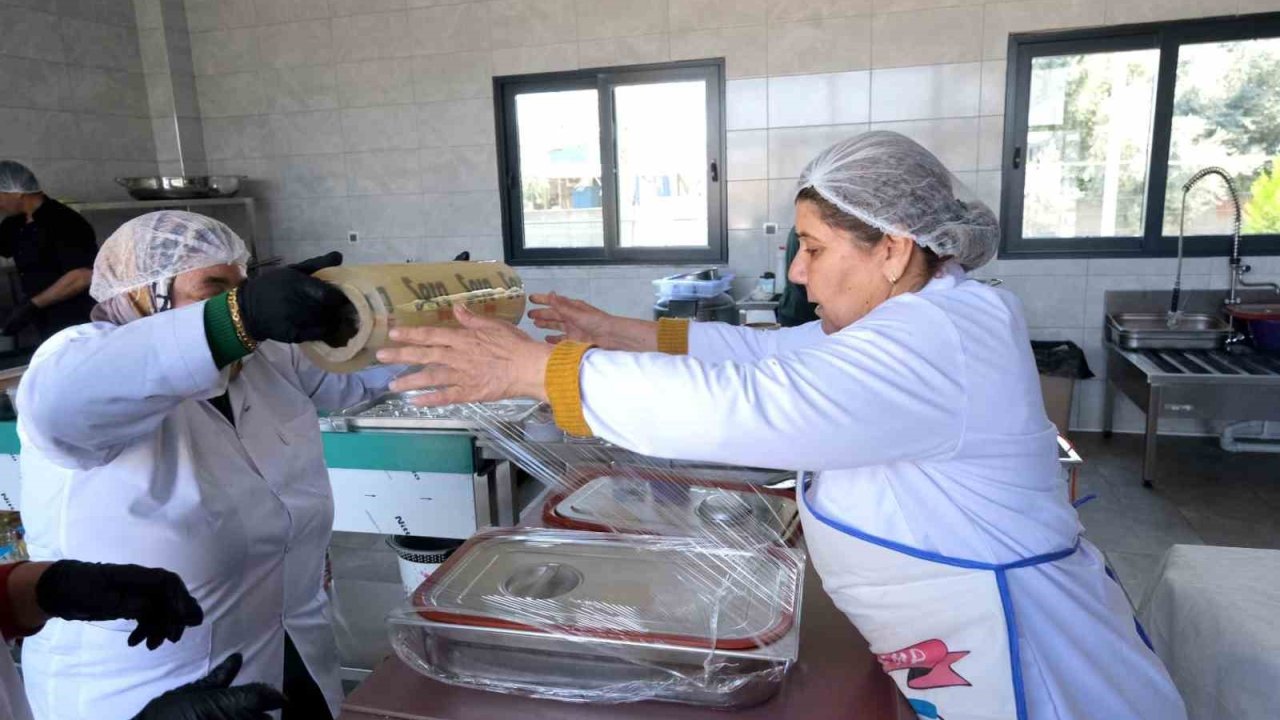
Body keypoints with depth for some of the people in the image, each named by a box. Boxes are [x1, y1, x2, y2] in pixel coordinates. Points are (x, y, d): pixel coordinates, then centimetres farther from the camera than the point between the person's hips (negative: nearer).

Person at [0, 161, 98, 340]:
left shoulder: (63, 223, -17)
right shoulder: (16, 224, 10)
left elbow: (83, 276, -25)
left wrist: (32, 305, -21)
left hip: (78, 324, -9)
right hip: (49, 326, 9)